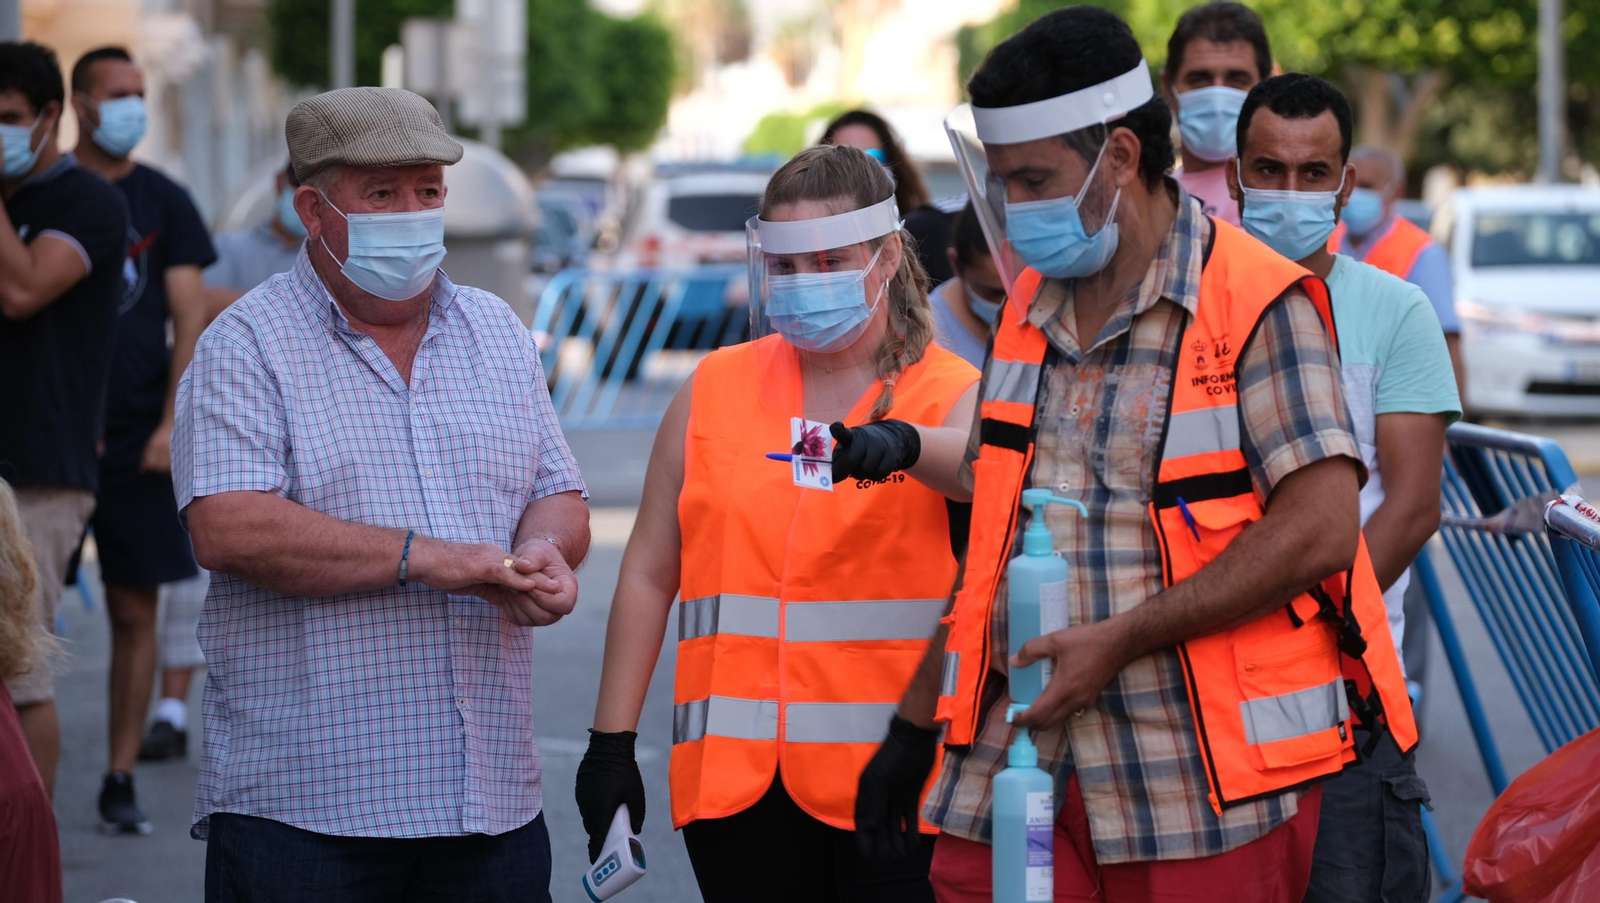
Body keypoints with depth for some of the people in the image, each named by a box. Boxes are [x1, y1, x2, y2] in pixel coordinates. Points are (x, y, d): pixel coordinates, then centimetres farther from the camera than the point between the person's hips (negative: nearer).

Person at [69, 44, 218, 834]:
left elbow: (189, 321, 4)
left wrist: (170, 424, -7)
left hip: (137, 438, 1)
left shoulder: (164, 203, 7)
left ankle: (120, 781, 8)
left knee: (134, 611, 2)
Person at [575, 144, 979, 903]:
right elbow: (649, 572, 13)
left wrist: (905, 443, -43)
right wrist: (612, 740, 8)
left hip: (895, 777, -3)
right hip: (737, 776, 3)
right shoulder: (716, 390, 12)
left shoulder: (948, 394, 2)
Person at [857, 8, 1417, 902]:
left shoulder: (1258, 303, -6)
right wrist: (915, 726, 18)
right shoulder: (1029, 310, 16)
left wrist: (1121, 639, -17)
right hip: (1015, 765, 6)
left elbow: (1319, 530, -15)